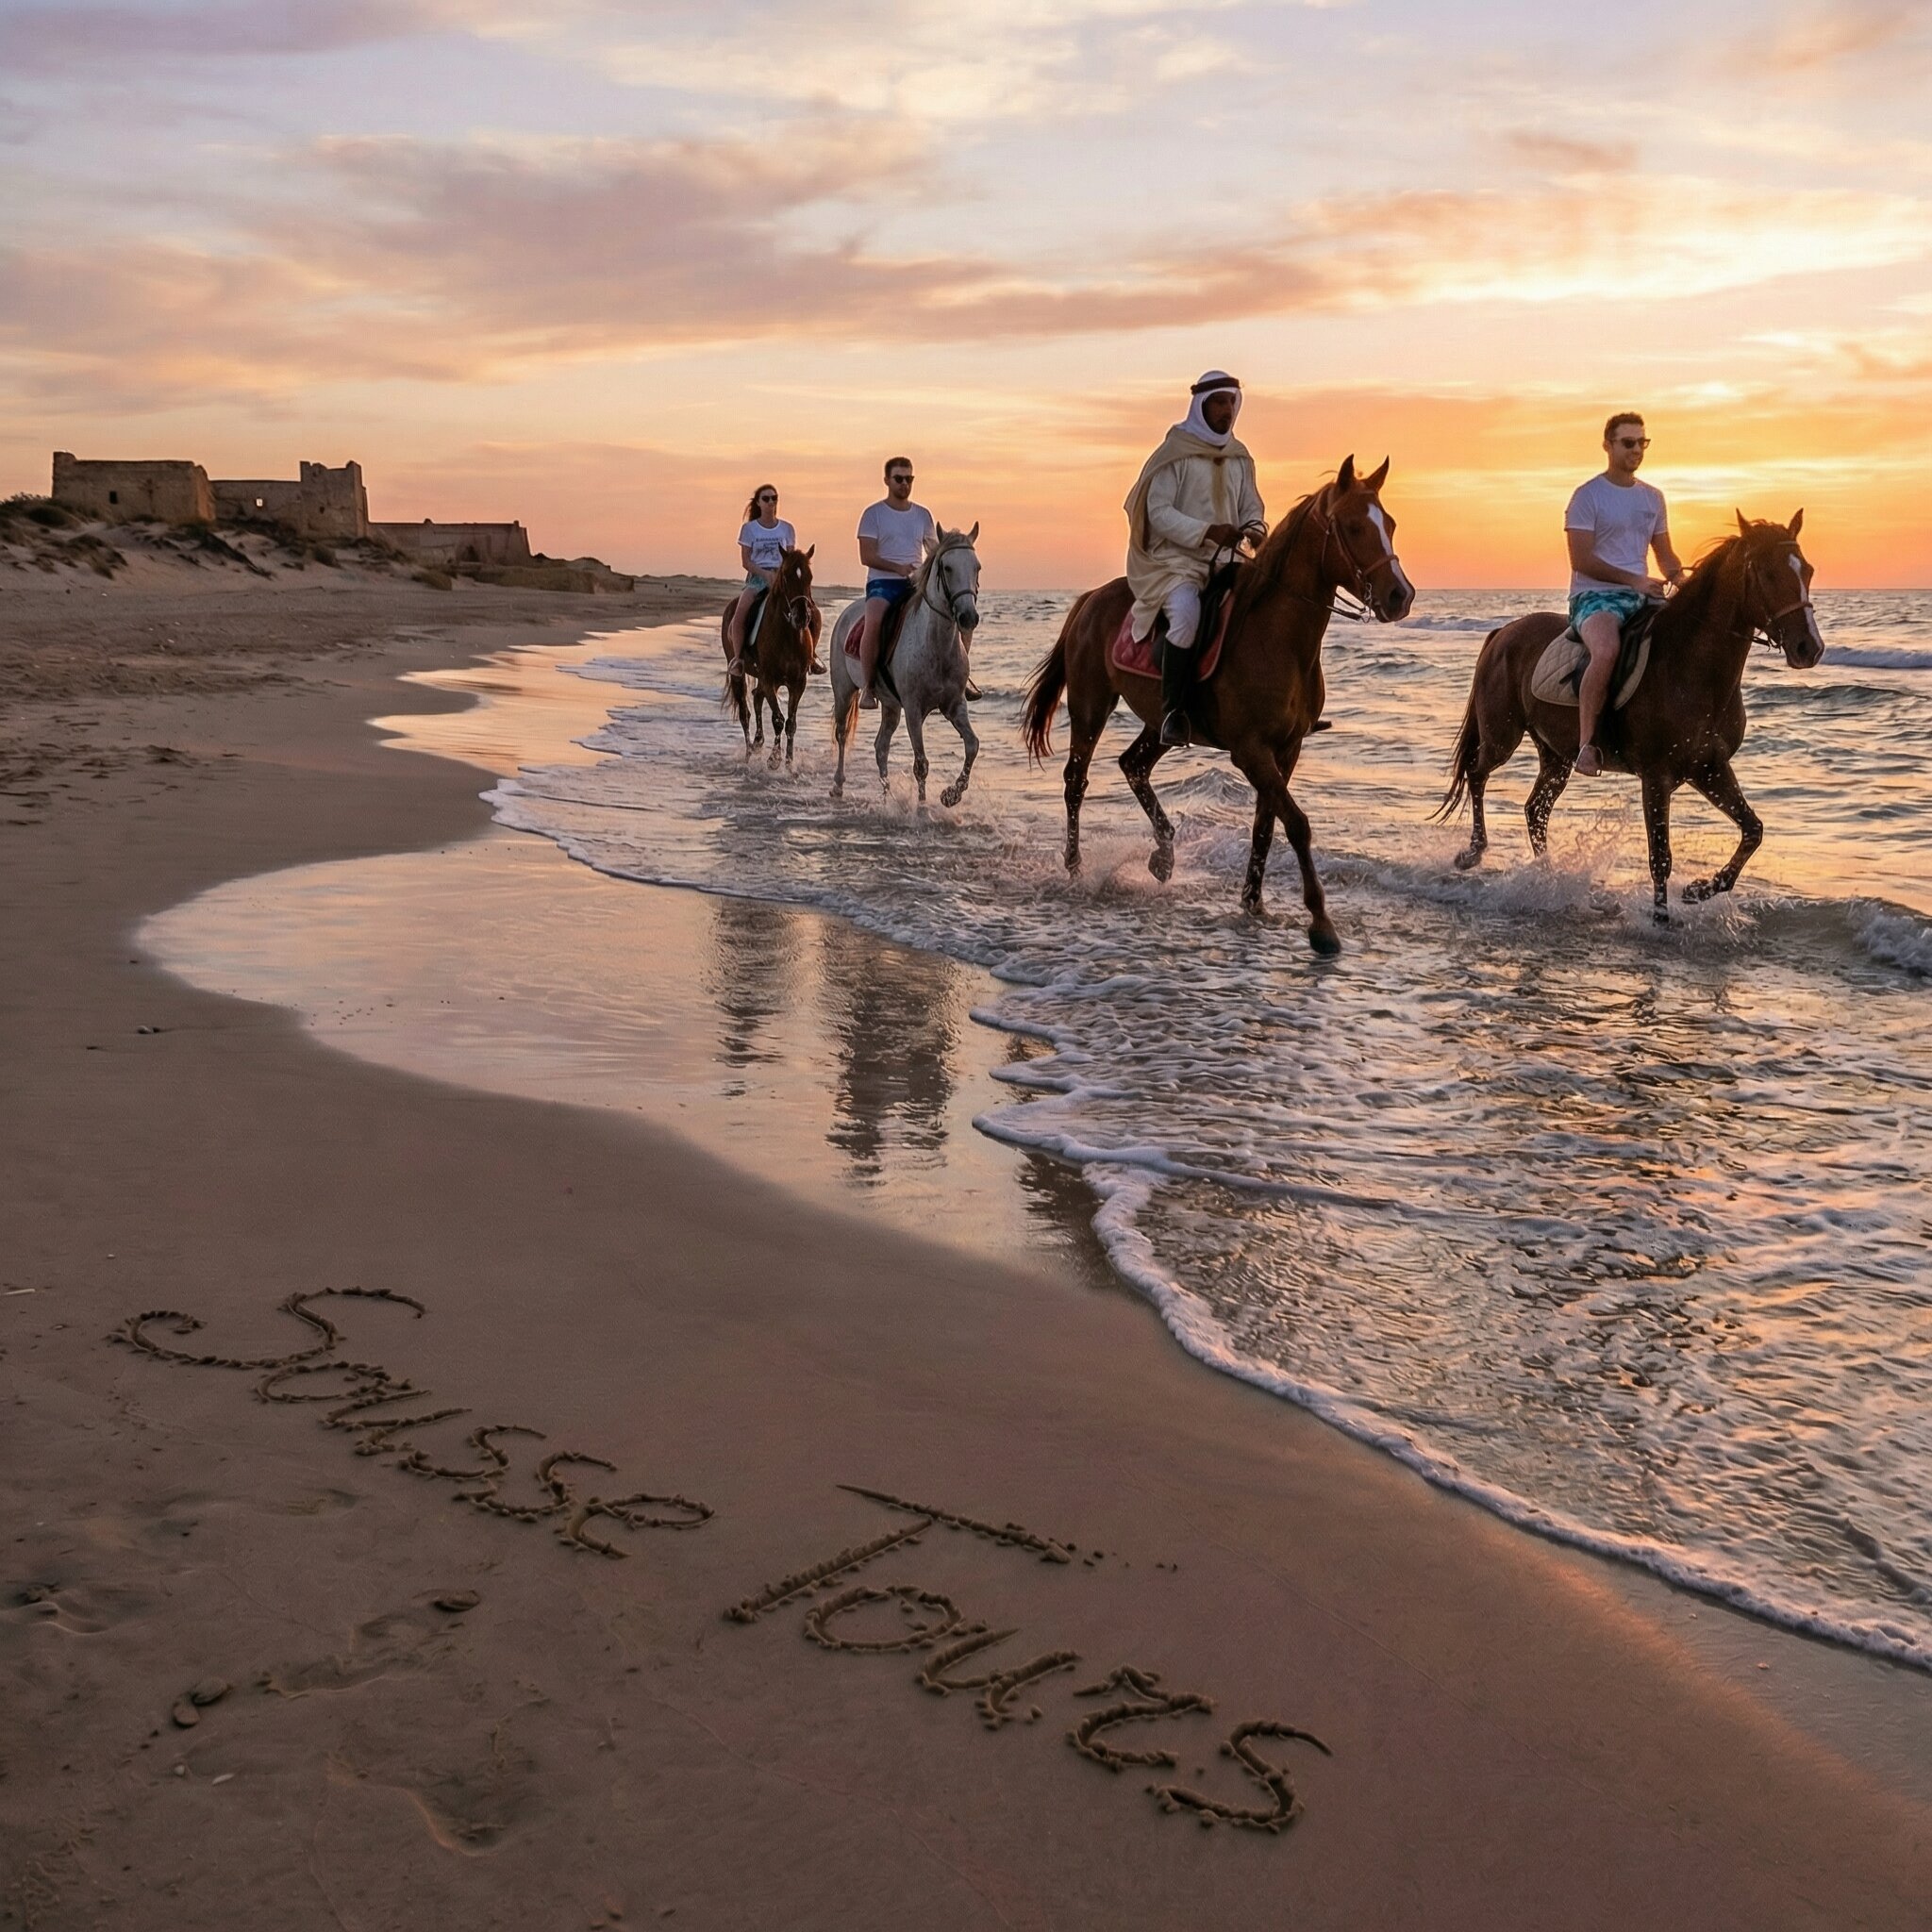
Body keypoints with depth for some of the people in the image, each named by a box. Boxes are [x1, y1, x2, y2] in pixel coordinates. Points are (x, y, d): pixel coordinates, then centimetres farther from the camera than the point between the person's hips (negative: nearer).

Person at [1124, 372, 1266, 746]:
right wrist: (1206, 531, -24)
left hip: (1225, 558, 7)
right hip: (1175, 559, -6)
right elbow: (1158, 511, -12)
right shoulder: (1176, 454, -5)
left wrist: (1254, 528, -8)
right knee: (1187, 613, -34)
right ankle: (1172, 712, -28)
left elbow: (1251, 507, 17)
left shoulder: (1239, 458, 14)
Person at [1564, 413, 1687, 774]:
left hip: (1642, 596, 7)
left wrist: (1680, 577, -2)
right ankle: (1586, 743, -32)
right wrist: (1633, 580, -19)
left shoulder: (1653, 497, 17)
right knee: (1607, 651, -37)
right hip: (1594, 595, -7)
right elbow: (1581, 560, -12)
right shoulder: (1588, 496, -4)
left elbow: (1665, 555, 21)